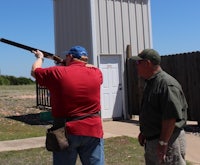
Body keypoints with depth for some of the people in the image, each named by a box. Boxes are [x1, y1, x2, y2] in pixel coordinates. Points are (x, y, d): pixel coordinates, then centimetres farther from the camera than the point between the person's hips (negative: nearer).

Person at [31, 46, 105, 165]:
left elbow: (35, 71, 12)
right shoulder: (96, 73, -1)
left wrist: (40, 57, 30)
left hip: (67, 132, -1)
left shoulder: (57, 72, -7)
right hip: (93, 130, 2)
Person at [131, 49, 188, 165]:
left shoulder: (167, 84, -21)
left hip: (168, 139, -10)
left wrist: (163, 143, -24)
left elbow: (171, 116, -26)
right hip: (151, 140, 10)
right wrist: (144, 132, 20)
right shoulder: (150, 82, 11)